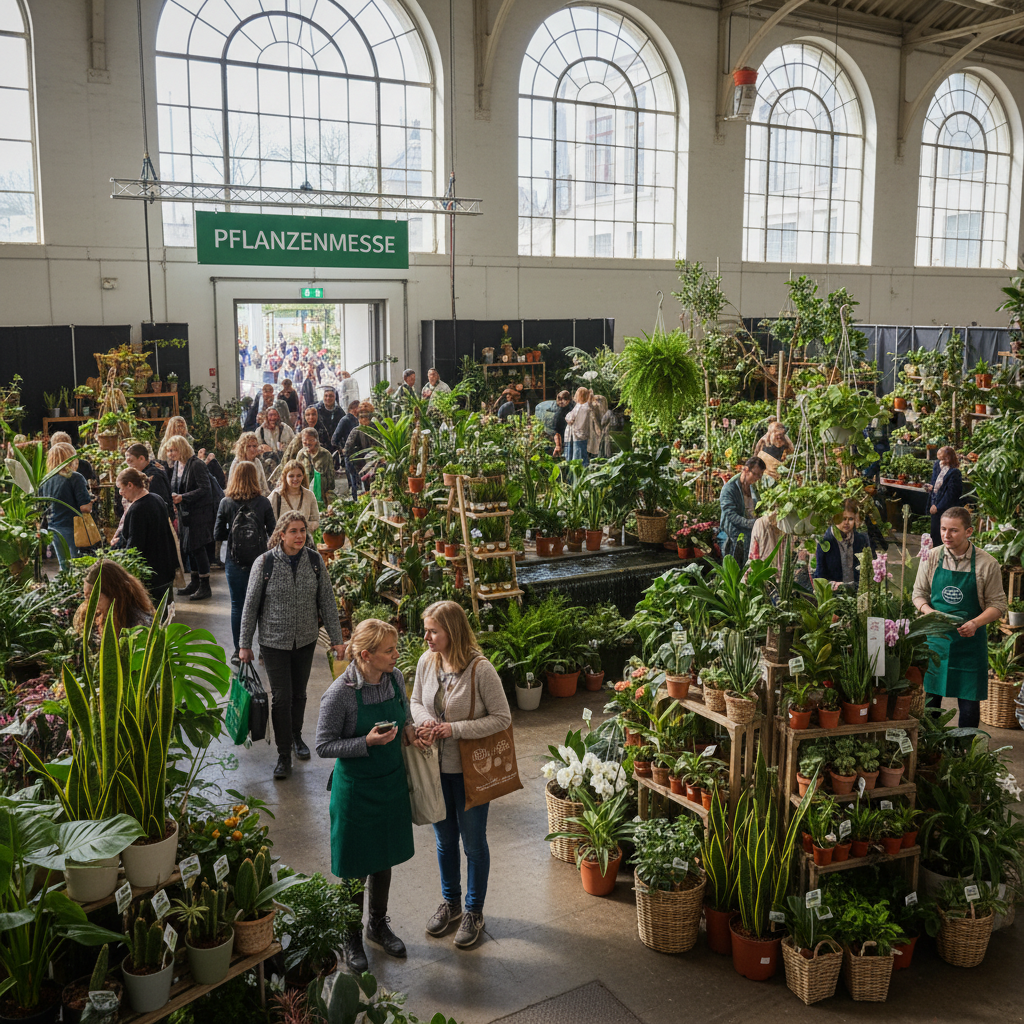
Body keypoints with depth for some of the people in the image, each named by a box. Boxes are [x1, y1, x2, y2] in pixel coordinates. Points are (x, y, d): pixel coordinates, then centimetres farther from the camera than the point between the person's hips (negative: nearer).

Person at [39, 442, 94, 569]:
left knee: (64, 567, 15)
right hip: (72, 529, -6)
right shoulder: (75, 478, -13)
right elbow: (85, 507, -18)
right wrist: (90, 499, 3)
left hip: (53, 529, 6)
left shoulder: (45, 481, 6)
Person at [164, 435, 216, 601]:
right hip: (185, 513, 9)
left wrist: (183, 498, -24)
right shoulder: (176, 465, 11)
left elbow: (204, 489, -21)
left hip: (199, 512, -9)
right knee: (189, 547, 13)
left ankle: (205, 586, 0)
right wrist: (174, 497, 0)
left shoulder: (197, 464, -15)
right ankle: (195, 583, 24)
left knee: (198, 547, -8)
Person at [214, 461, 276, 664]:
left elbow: (218, 535, -2)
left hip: (235, 561, 0)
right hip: (259, 560, 0)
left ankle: (238, 651, 12)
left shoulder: (226, 503, -4)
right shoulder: (263, 502, -7)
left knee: (237, 605, 8)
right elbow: (273, 531, -4)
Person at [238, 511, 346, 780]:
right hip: (275, 642, -3)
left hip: (306, 640, 3)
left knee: (299, 693, 16)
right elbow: (250, 605, -5)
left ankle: (296, 736, 40)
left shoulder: (315, 561, -5)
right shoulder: (265, 563, -13)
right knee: (281, 697, -2)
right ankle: (284, 755, 10)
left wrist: (336, 638, 2)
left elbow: (327, 601, 2)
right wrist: (244, 644, -2)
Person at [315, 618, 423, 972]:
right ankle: (352, 938, 32)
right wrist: (368, 742, -28)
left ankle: (378, 924, 43)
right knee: (355, 867, 10)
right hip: (356, 787, -5)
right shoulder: (340, 693, -25)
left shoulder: (395, 678, -7)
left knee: (384, 857, 22)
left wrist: (409, 731, -11)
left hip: (391, 782, 6)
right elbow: (323, 746, -17)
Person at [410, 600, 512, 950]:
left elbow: (502, 718, -18)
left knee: (473, 842, 12)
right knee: (445, 839, 21)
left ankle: (474, 911, 32)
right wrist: (425, 722, -13)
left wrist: (454, 729, -23)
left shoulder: (480, 668, -22)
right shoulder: (426, 662, -6)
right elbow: (416, 701, 10)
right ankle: (450, 902, 43)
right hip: (436, 766, 5)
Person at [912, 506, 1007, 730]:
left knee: (969, 701, 4)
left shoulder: (987, 564, -8)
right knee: (931, 695, 8)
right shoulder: (931, 558, -2)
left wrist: (975, 623, -21)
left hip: (969, 639, -2)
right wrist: (929, 612, -14)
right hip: (935, 637, 2)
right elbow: (918, 593, 6)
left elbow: (997, 604, -4)